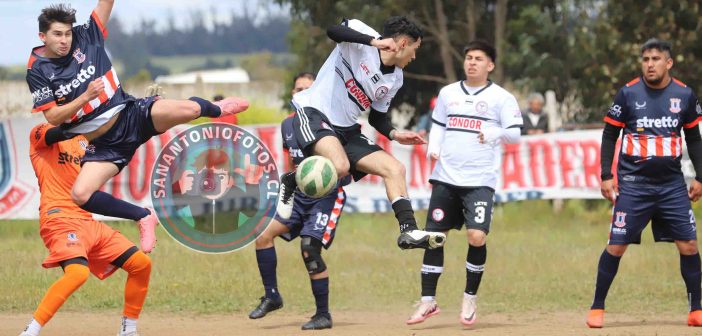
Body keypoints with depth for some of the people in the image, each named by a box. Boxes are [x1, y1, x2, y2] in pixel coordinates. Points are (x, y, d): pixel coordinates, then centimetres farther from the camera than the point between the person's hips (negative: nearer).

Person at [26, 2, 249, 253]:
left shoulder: (85, 37, -1)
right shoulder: (38, 71, -5)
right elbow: (53, 118, -10)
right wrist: (86, 96, -22)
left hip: (131, 115, 0)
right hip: (103, 144, 0)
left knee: (187, 109, -24)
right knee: (81, 195, -25)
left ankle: (214, 109, 17)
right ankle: (143, 216, -1)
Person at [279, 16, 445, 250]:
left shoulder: (395, 79, 11)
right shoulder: (362, 39, -11)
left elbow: (377, 117, 19)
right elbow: (333, 31, -31)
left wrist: (394, 134, -1)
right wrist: (374, 41, -37)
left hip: (346, 129, 8)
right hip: (314, 113, -8)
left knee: (395, 169, -2)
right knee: (340, 167, -33)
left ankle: (409, 231, -2)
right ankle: (291, 182, -6)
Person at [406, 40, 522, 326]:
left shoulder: (501, 98, 0)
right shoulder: (448, 93, 12)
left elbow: (514, 133, -5)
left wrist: (495, 133, -24)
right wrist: (433, 148, 3)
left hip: (480, 181, -4)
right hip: (445, 177, 4)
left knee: (477, 236, -17)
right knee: (433, 236, 2)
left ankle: (470, 297, 4)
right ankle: (428, 301, 12)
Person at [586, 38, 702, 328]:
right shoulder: (628, 93, -3)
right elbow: (609, 135, 3)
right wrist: (606, 175, -4)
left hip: (672, 184, 2)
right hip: (633, 184, -2)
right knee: (616, 246, -3)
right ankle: (597, 308, 9)